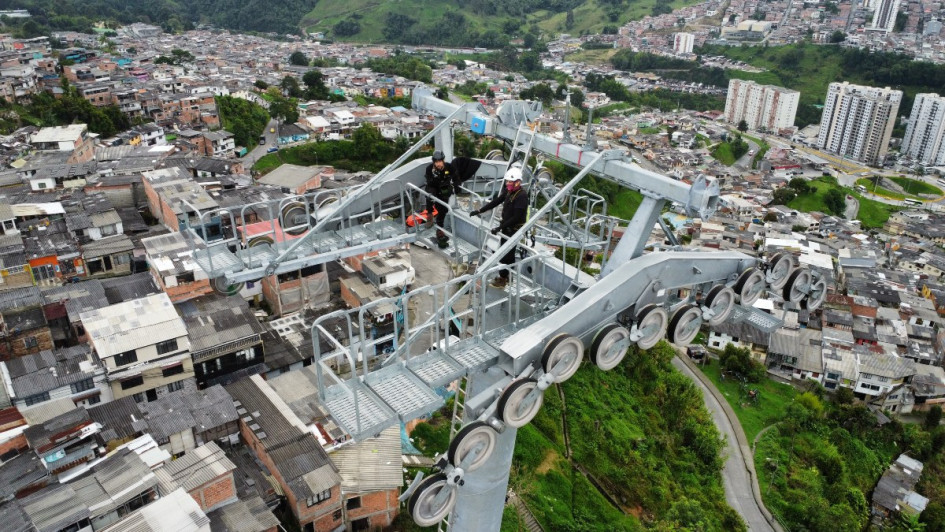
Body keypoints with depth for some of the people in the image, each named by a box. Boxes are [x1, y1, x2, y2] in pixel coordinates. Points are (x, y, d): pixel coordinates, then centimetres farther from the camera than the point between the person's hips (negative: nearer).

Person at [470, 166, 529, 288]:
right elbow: (496, 201, 9)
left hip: (514, 229, -9)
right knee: (508, 252, 19)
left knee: (505, 254, -2)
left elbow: (516, 217, -27)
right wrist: (479, 211, 4)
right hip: (506, 227, 9)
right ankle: (510, 275, 33)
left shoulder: (522, 196, -25)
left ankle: (502, 278, 10)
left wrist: (500, 227, -27)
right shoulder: (508, 191, 2)